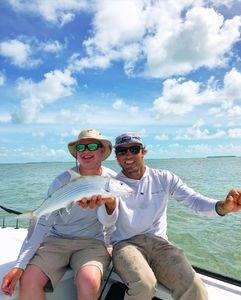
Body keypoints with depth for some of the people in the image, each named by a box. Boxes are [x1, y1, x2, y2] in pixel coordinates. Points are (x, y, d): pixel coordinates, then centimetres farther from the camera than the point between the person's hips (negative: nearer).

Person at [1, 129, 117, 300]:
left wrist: (111, 202, -32)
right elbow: (43, 223, -8)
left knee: (89, 282, -29)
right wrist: (19, 266, -16)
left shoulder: (112, 179, -5)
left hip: (91, 242, 0)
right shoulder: (63, 180, -8)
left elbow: (109, 222, -8)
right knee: (28, 280, -24)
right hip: (56, 239, 1)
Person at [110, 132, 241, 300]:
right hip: (125, 244, -1)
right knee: (144, 285, -30)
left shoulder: (164, 179, 4)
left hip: (158, 243, 2)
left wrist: (223, 206, -26)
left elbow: (194, 201, -6)